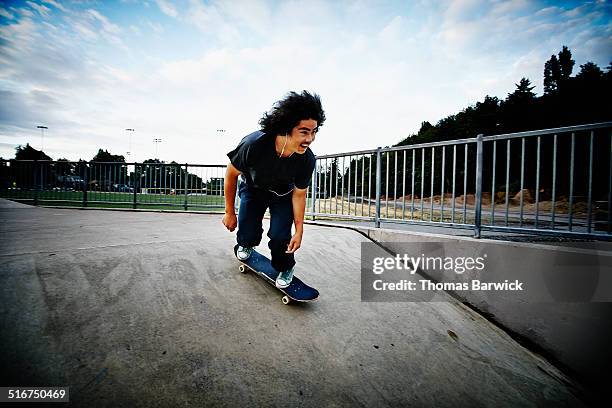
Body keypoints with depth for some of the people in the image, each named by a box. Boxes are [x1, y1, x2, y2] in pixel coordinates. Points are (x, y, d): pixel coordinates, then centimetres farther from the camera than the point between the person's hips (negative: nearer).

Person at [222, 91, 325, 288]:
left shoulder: (307, 159, -32)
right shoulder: (254, 144, -38)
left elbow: (299, 195, -16)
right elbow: (231, 174, -20)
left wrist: (299, 231, -13)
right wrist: (229, 212, -11)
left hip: (283, 194, 0)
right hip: (253, 189, 0)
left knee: (280, 237, -15)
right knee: (247, 234, -8)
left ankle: (285, 268, 20)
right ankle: (247, 244, 34)